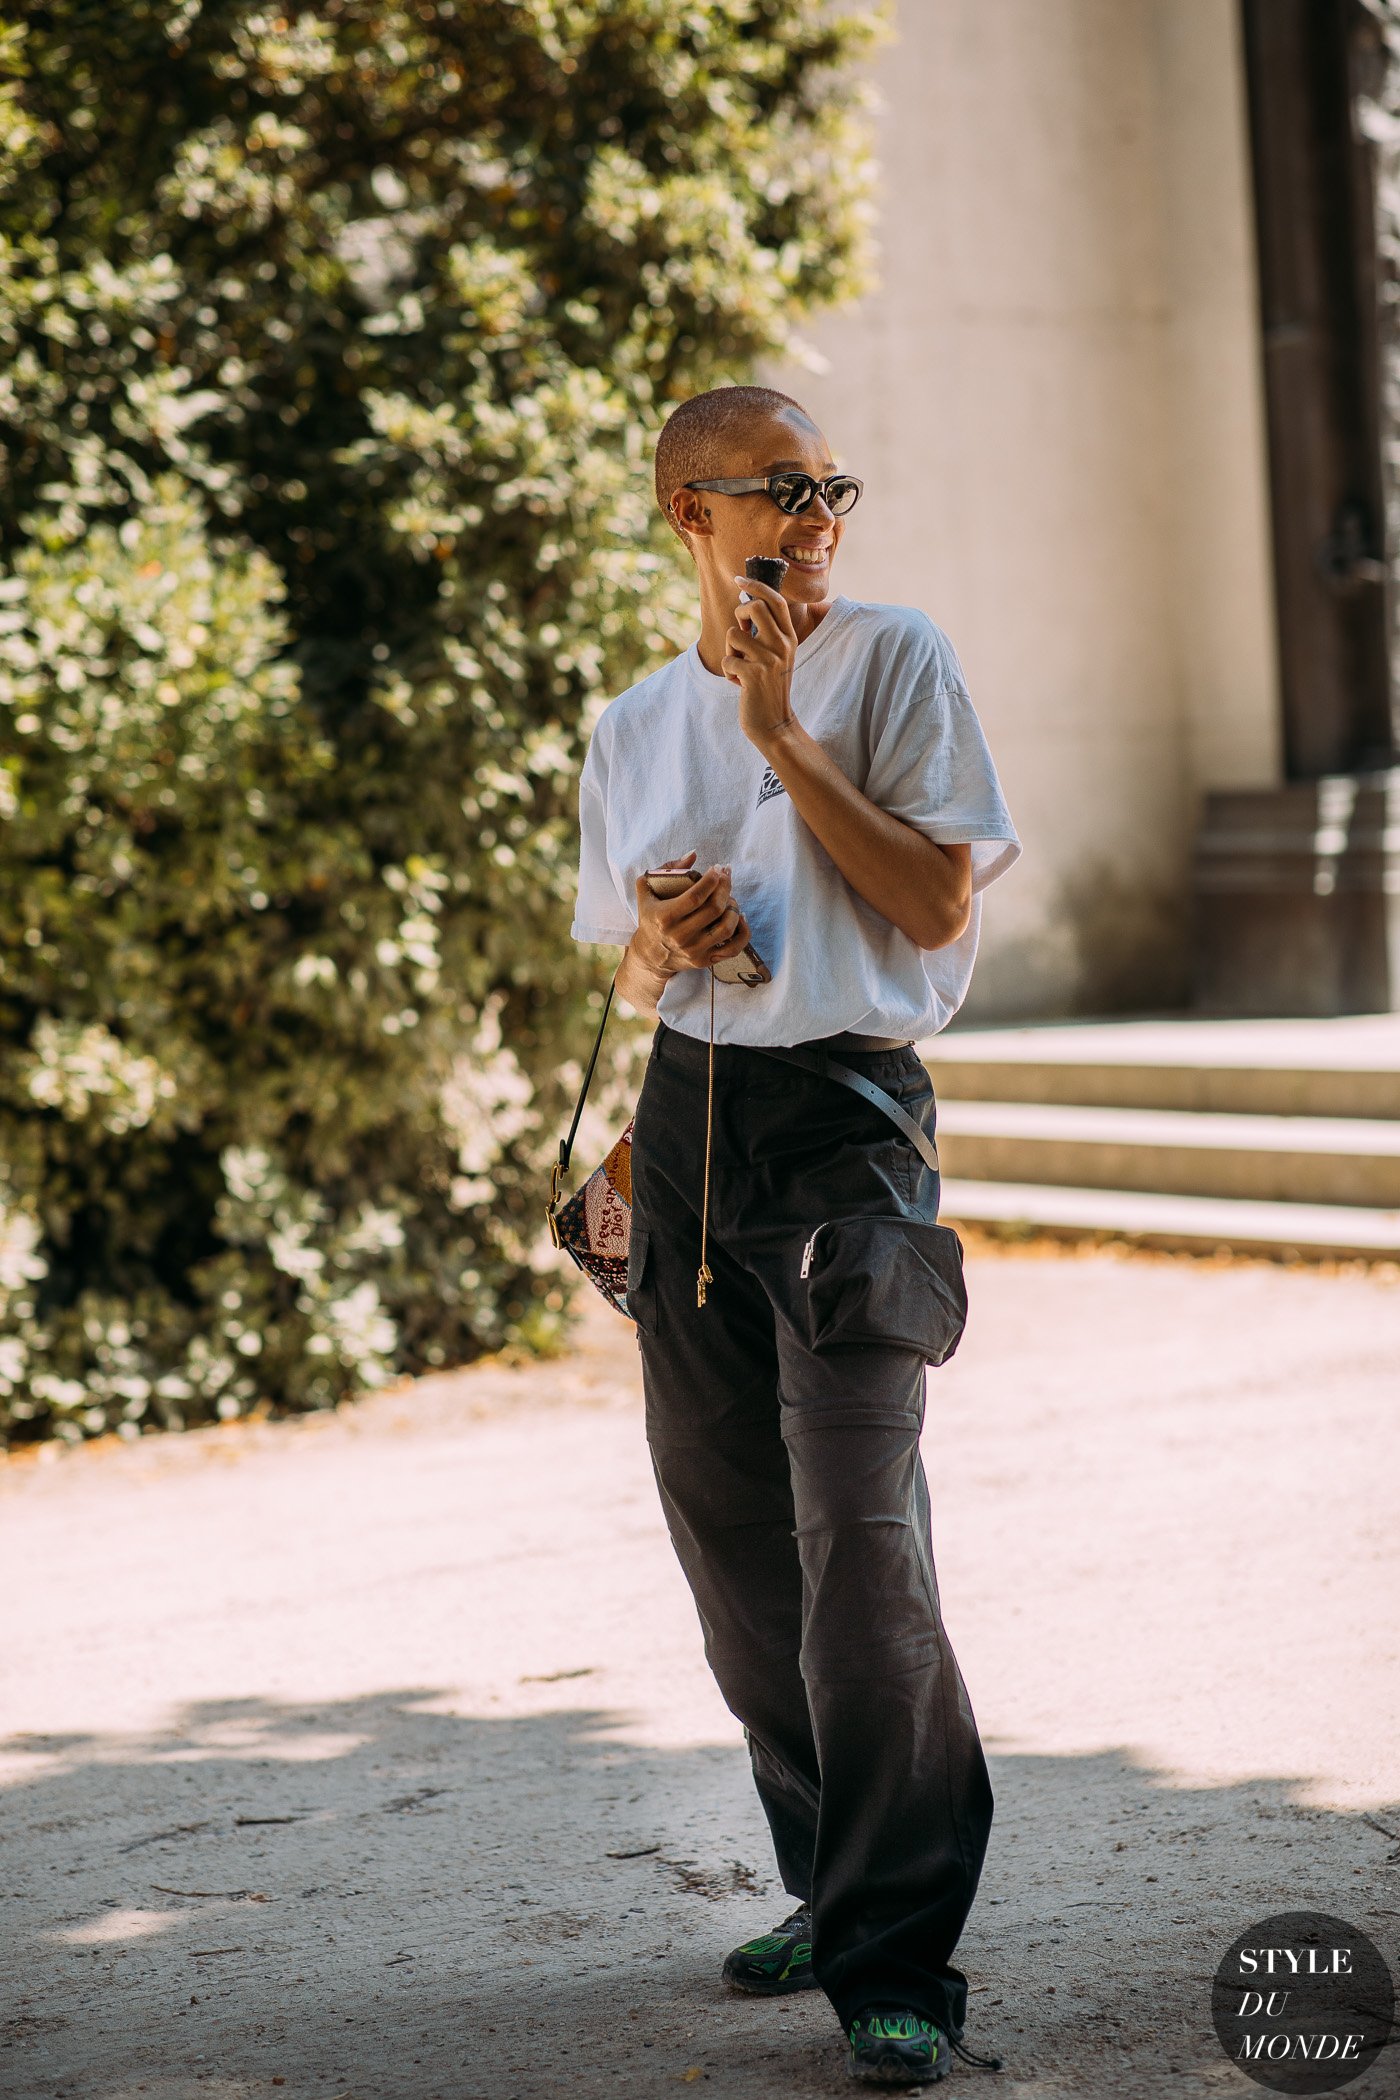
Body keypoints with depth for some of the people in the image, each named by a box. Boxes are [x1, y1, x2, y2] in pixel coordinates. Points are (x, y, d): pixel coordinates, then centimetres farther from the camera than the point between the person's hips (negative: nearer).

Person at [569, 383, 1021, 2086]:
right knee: (729, 1532, 9)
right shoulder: (636, 729, 15)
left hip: (847, 1116, -5)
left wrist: (783, 733, -11)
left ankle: (897, 1962, -11)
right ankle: (831, 1885, 25)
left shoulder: (893, 661, 1)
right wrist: (659, 949, -2)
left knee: (858, 1530, -15)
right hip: (687, 1118, 6)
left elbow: (938, 902, -8)